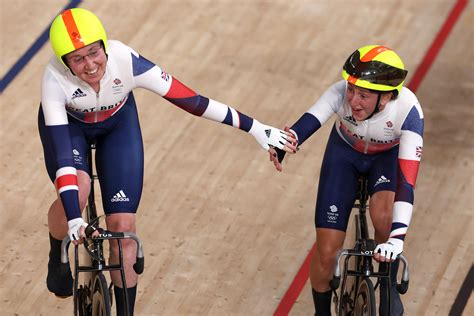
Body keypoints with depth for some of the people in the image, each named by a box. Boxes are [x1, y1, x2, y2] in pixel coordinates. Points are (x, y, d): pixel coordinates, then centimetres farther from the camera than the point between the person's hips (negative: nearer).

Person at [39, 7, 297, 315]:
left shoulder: (127, 62, -37)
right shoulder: (55, 81, -39)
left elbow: (192, 100, -31)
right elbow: (62, 154, -41)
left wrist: (255, 128, -27)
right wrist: (74, 218, -50)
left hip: (118, 123, 1)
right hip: (68, 123, -1)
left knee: (123, 226, -6)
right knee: (77, 191, -31)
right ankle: (57, 259, 1)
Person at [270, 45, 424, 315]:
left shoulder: (408, 112, -38)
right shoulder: (342, 93, -35)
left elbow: (406, 181, -44)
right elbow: (309, 122, -51)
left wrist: (397, 237, -55)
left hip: (388, 156, -1)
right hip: (345, 153, 1)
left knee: (383, 214, -34)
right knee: (327, 253, -5)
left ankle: (389, 288, -6)